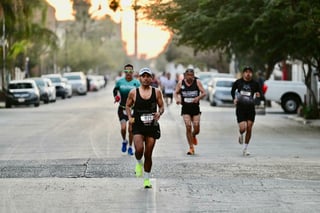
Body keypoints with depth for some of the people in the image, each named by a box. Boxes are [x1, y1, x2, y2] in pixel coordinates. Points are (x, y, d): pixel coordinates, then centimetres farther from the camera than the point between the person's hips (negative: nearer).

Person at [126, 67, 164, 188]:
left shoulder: (157, 92, 2)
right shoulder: (133, 93, 1)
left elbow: (161, 106, 8)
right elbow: (128, 106, 13)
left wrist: (159, 113, -14)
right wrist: (130, 117, -2)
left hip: (152, 126, 1)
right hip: (138, 126, -1)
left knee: (148, 154, 4)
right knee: (139, 149, -21)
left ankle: (147, 179, 19)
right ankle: (139, 163, 15)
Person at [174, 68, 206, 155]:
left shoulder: (197, 82, -2)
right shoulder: (181, 83, 2)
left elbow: (204, 93, -4)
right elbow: (176, 93, 10)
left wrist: (198, 98, -24)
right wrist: (177, 99, -11)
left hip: (195, 108, 0)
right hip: (185, 109, 0)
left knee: (196, 128, -4)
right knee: (188, 127, -12)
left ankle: (193, 136, 36)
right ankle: (191, 148, -3)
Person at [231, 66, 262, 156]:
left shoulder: (255, 84, -1)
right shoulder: (238, 82, 0)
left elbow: (259, 92, 7)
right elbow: (232, 91, 16)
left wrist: (258, 94, -17)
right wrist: (234, 99, -1)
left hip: (251, 109, 1)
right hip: (240, 108, -1)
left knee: (249, 128, -1)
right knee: (243, 128, -15)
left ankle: (245, 148, 14)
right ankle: (241, 135, 24)